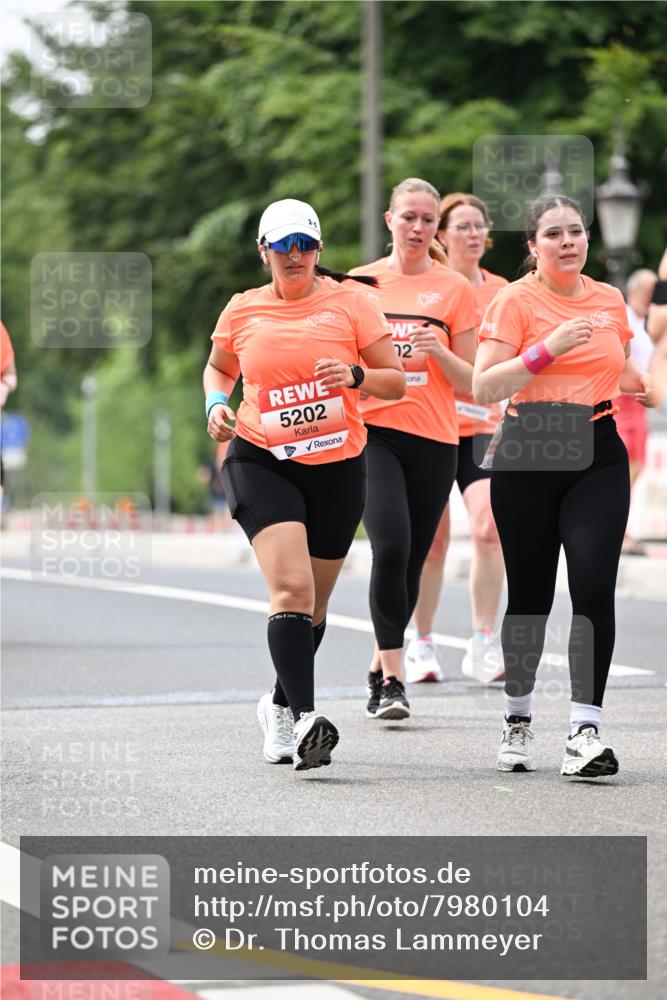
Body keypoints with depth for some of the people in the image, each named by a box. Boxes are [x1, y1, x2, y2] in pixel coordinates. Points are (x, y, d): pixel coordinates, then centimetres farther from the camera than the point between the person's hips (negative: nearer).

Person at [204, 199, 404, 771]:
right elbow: (219, 367, 24)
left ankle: (280, 707, 35)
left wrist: (356, 375, -19)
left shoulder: (349, 301, 0)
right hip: (262, 461, -1)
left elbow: (396, 382, 1)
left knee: (314, 603, 12)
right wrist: (216, 404, 3)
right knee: (291, 588, -21)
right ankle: (305, 718, -28)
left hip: (338, 466, 1)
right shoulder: (243, 310, 5)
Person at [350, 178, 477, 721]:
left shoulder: (455, 289, 5)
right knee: (391, 546, -19)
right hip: (373, 433, -1)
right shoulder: (361, 282, 8)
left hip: (433, 439, 1)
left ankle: (380, 669, 23)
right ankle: (392, 677, -17)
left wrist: (438, 352, -13)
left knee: (411, 562, 5)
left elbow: (471, 382, 5)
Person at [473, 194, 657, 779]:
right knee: (529, 594, 5)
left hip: (598, 457, 3)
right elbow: (484, 389, -12)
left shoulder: (610, 301, 11)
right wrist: (547, 349, -19)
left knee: (594, 588, -12)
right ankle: (518, 720, 25)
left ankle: (585, 731, -13)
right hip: (528, 456, -3)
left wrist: (639, 384, 8)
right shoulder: (516, 301, -3)